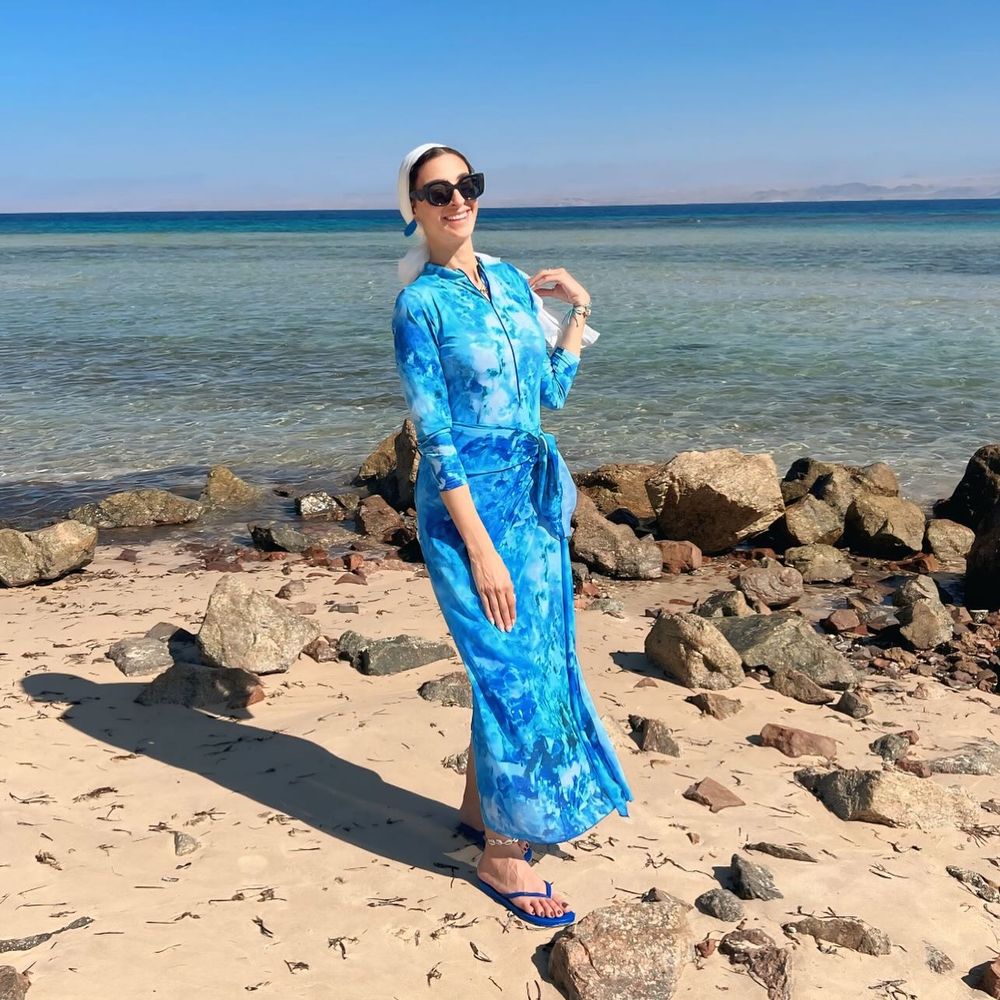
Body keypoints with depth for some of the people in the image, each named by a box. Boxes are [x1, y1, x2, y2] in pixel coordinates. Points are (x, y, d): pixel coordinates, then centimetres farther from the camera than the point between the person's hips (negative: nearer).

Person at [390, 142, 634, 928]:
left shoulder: (511, 280, 9)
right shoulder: (420, 304, -11)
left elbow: (552, 392, 13)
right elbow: (434, 434, -15)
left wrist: (580, 311, 10)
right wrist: (480, 548, -18)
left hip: (535, 493, 7)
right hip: (468, 501, -7)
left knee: (534, 659, 14)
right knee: (513, 672, -3)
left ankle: (479, 804, 34)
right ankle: (503, 855, 13)